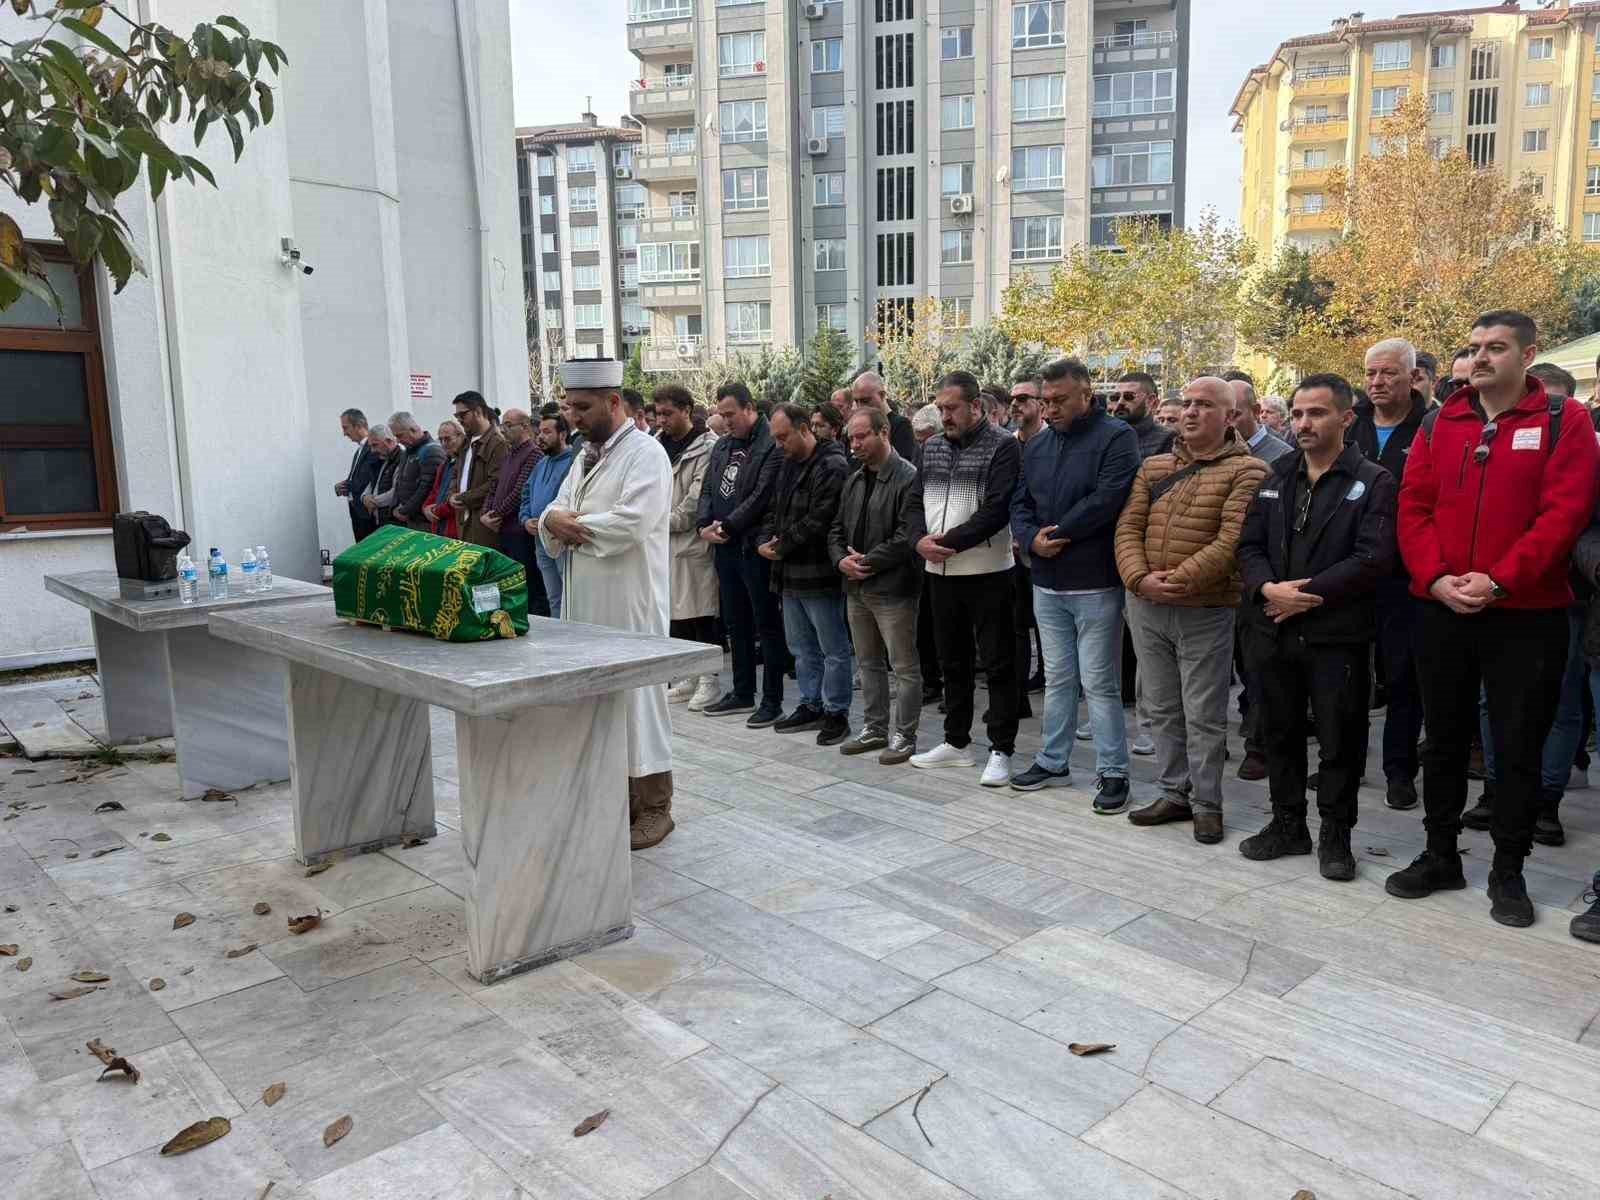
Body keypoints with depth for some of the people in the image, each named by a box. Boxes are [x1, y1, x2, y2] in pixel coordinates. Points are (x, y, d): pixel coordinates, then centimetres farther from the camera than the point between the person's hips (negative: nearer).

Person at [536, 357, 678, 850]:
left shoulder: (646, 453, -10)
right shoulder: (586, 455, 16)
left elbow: (632, 522, -23)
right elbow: (555, 511, 15)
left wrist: (569, 524, -11)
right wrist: (554, 519, -10)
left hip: (630, 603, -8)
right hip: (585, 601, 8)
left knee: (638, 698, 1)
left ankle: (654, 805, 13)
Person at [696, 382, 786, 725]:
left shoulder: (771, 446, -11)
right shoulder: (721, 446, 15)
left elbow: (762, 497, -18)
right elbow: (708, 490, 15)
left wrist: (727, 526, -15)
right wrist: (705, 525, -3)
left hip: (755, 548, -8)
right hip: (724, 547, 8)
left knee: (768, 625, 0)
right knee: (736, 624, 16)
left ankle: (772, 700, 8)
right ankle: (742, 693, 28)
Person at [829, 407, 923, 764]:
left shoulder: (907, 477, -12)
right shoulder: (853, 480, 13)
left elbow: (907, 535, -19)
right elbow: (837, 528, 17)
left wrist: (868, 563, -16)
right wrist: (841, 559, -3)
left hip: (892, 589, -8)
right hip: (856, 588, 8)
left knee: (904, 667, 2)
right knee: (869, 663, 17)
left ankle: (904, 735, 11)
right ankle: (874, 728, 28)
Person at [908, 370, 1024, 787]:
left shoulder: (1002, 448, -9)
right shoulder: (930, 447, 11)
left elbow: (996, 511, -18)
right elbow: (916, 501, 11)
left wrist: (948, 541, -18)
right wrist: (921, 539, -8)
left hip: (986, 573, -6)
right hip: (940, 572, 7)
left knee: (998, 664, 1)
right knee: (952, 661, 16)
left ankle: (1001, 750, 10)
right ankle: (956, 742, 28)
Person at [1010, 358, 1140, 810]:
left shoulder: (1116, 437, -8)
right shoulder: (1037, 445, 13)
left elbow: (1106, 500, -19)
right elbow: (1019, 504, 11)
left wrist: (1058, 533, -12)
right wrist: (1033, 538, -10)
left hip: (1095, 585, -6)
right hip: (1047, 584, 6)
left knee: (1099, 683, -1)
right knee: (1057, 679, 15)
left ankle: (1112, 773, 11)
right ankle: (1052, 763, 26)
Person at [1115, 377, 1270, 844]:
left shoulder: (1246, 471, -6)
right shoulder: (1153, 467, 11)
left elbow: (1232, 539, -17)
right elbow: (1128, 526, 3)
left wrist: (1182, 579, -22)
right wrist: (1138, 578, -13)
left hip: (1206, 611, -5)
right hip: (1146, 606, 5)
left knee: (1204, 715, 4)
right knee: (1163, 708, 15)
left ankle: (1206, 804, 18)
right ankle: (1174, 794, 28)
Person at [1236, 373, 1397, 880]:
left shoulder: (1374, 483, -2)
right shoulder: (1273, 478, 12)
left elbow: (1374, 558, -13)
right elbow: (1249, 545, 6)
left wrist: (1309, 595, -17)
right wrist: (1267, 587, -14)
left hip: (1336, 634, -4)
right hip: (1272, 629, 5)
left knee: (1339, 740, 4)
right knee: (1280, 733, 14)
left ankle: (1335, 834, 19)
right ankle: (1287, 824, 28)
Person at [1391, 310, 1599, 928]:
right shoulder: (1438, 424, 7)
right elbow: (1413, 506, 2)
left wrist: (1499, 580, -20)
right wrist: (1435, 577, -12)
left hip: (1527, 615, -3)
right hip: (1441, 611, 3)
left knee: (1518, 747, 6)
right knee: (1443, 739, 13)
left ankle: (1508, 871, 20)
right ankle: (1439, 855, 27)